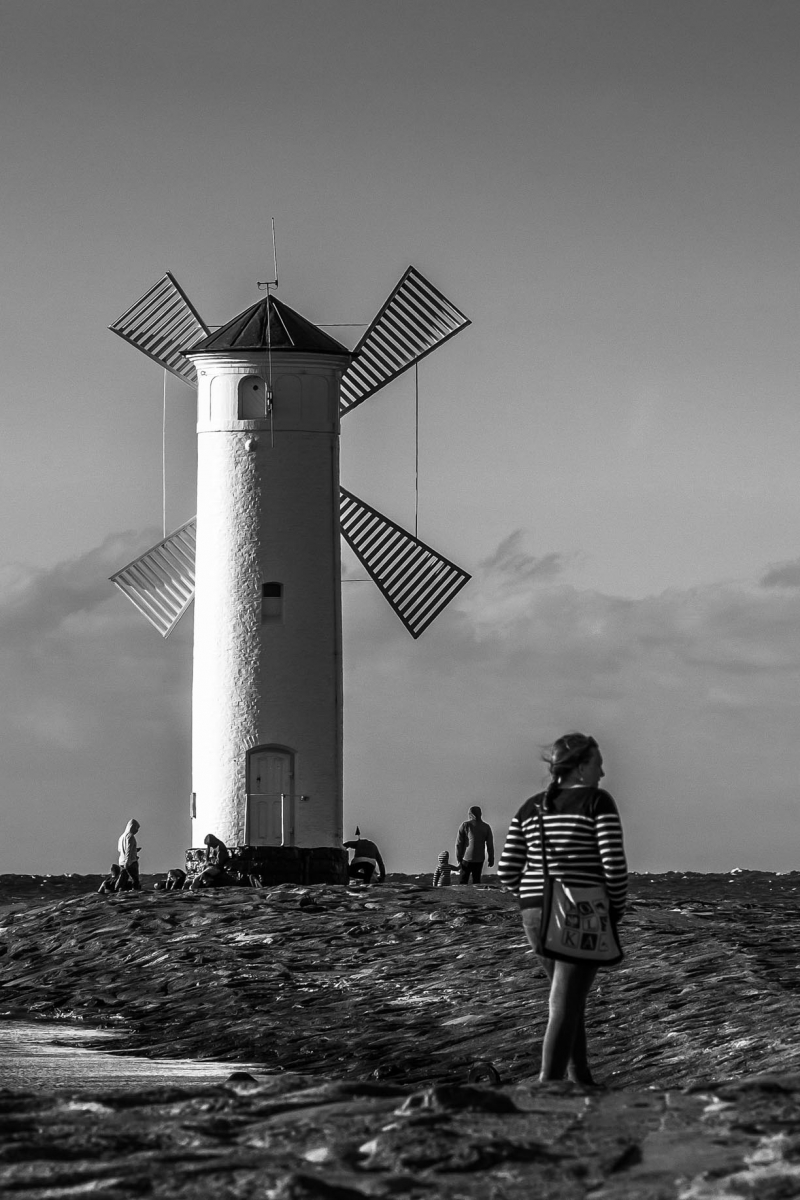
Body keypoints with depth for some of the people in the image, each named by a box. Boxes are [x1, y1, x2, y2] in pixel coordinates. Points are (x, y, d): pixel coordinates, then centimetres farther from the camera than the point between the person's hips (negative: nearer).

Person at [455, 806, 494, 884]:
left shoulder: (465, 825, -4)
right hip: (479, 860, 2)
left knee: (463, 880, 4)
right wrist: (491, 859, 12)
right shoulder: (486, 827, 2)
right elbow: (490, 845, 4)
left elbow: (459, 843, -4)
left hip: (466, 858, -2)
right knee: (476, 879, 8)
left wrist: (458, 858, 2)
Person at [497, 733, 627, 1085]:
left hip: (535, 916, 6)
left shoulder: (531, 808, 9)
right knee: (565, 1005, -6)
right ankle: (548, 1084, -14)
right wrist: (617, 908, 1)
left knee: (570, 993, 21)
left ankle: (580, 1079, 24)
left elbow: (508, 871, 6)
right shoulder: (598, 802, -7)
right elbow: (614, 865, -14)